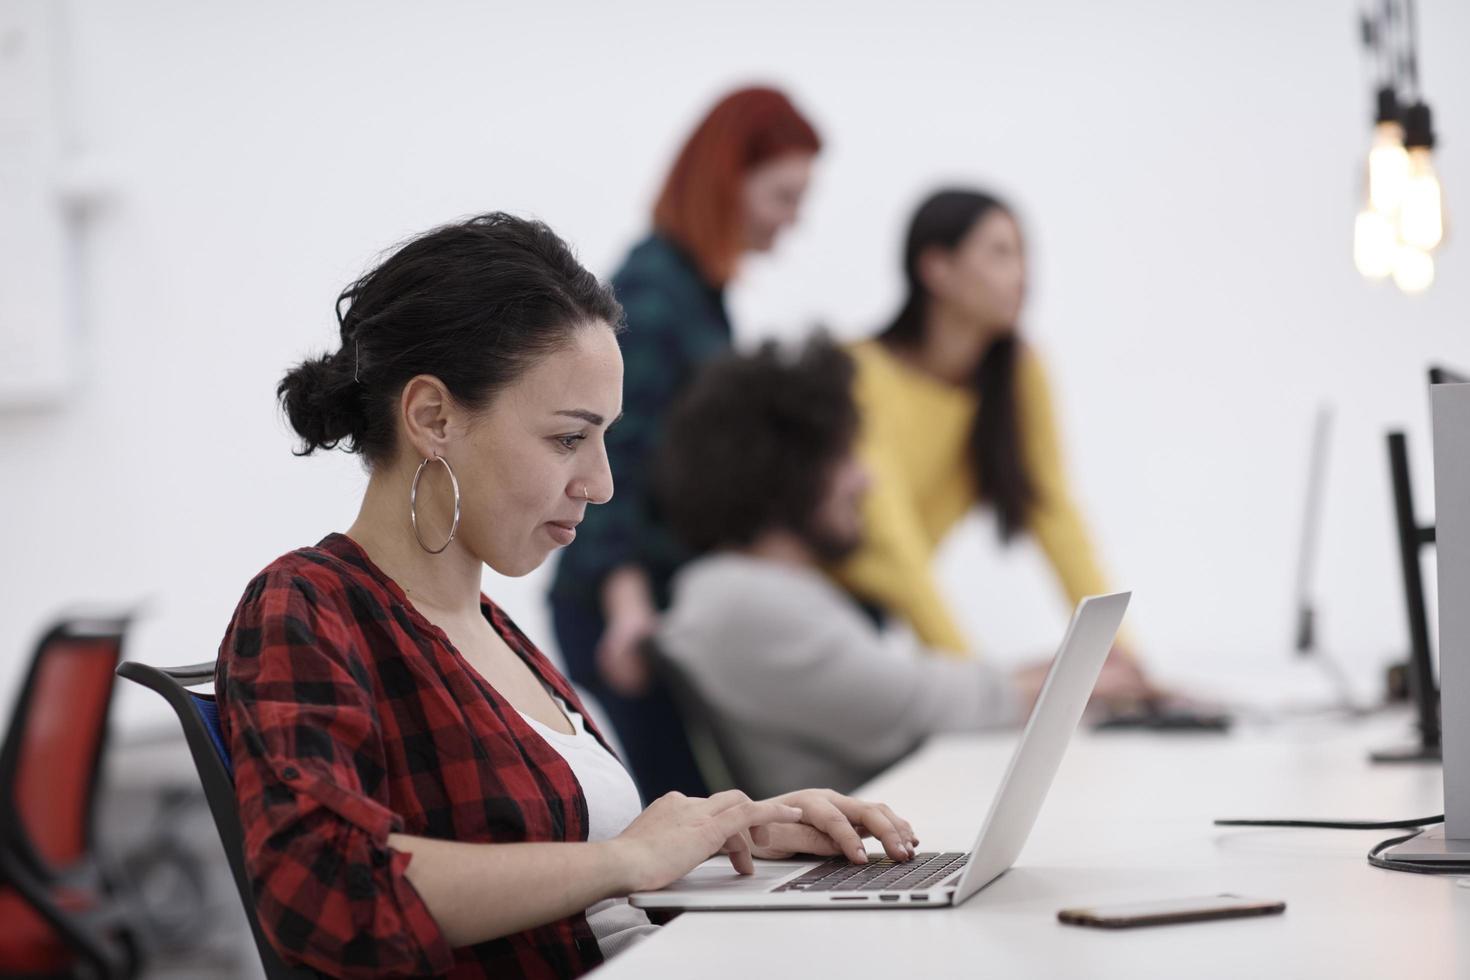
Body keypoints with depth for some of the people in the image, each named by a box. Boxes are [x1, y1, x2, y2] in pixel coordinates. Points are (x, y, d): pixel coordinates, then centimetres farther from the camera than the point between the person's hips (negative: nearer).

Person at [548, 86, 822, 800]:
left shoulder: (701, 286, 15)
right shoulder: (652, 287, -13)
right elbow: (611, 458, -21)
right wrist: (627, 602, -31)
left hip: (683, 598, 9)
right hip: (630, 604, -9)